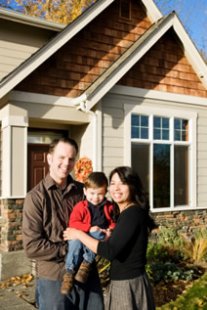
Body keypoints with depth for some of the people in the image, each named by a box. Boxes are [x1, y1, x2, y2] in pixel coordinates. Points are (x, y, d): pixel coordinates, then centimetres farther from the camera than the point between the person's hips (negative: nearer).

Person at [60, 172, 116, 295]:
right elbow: (73, 223, -5)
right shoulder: (81, 206, 4)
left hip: (100, 236, 1)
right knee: (75, 242, -35)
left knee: (97, 234, -35)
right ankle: (69, 272, -29)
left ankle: (87, 263, -30)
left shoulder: (108, 206, 12)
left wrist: (110, 230, -4)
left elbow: (113, 222, 19)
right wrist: (89, 228, -18)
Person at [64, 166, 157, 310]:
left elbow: (110, 251, -26)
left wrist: (79, 234, -17)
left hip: (130, 285, -9)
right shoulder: (126, 213, 9)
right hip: (124, 283, 9)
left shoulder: (132, 213, -20)